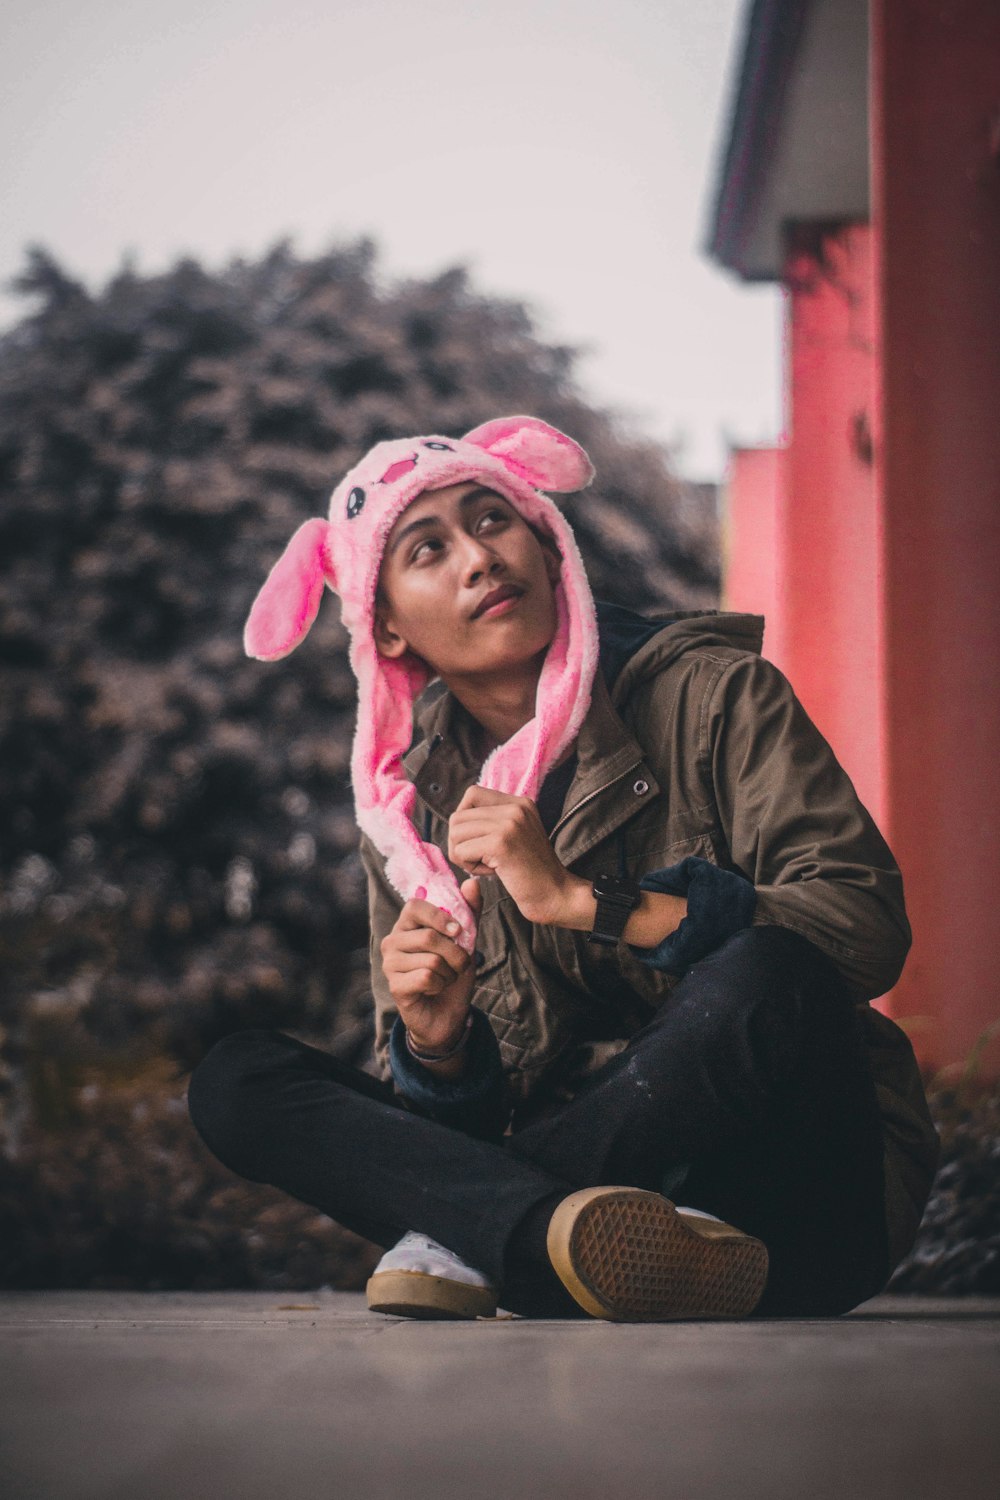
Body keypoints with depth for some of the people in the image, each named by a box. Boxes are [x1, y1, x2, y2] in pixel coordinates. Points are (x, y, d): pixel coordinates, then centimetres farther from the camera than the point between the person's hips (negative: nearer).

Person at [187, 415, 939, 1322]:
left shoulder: (706, 694, -3)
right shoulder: (408, 809, 9)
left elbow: (870, 926, -17)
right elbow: (452, 1106, 8)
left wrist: (581, 900, -20)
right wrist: (436, 1044, -16)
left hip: (803, 1203, -3)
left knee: (764, 977, -35)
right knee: (235, 1080, -12)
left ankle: (472, 1234, -21)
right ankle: (559, 1227, -35)